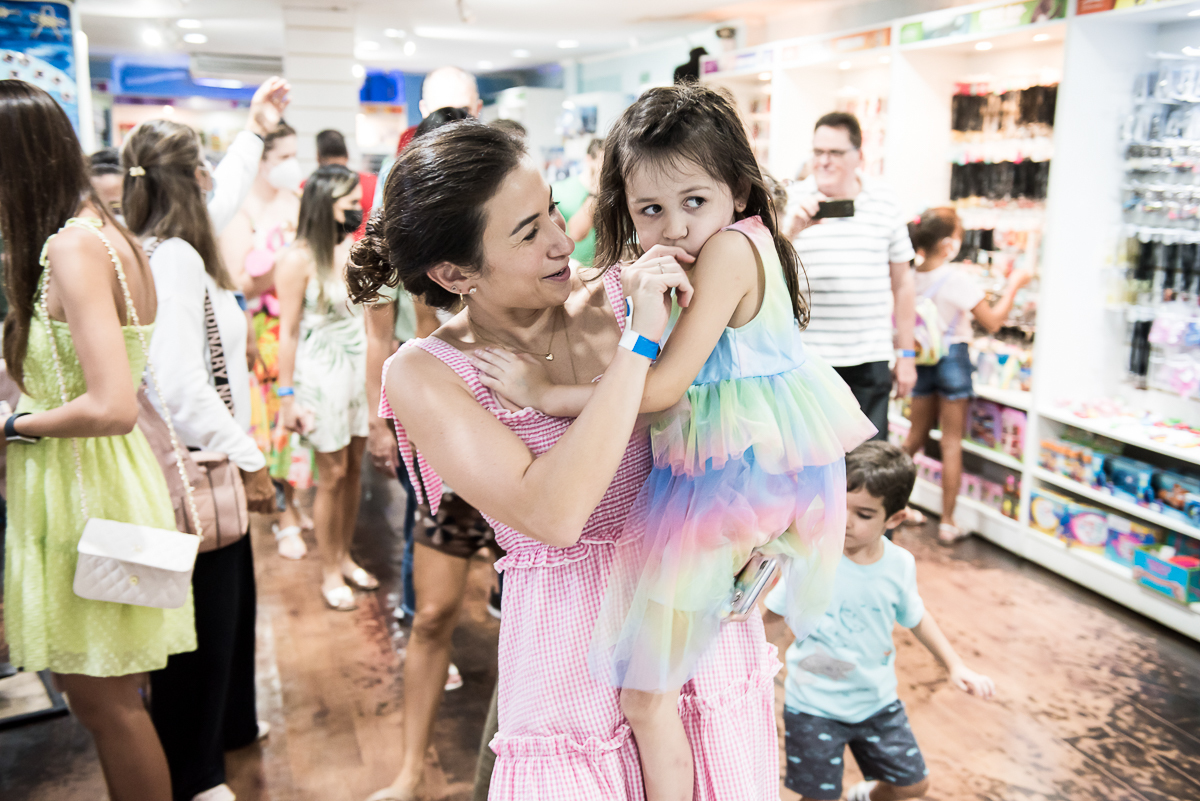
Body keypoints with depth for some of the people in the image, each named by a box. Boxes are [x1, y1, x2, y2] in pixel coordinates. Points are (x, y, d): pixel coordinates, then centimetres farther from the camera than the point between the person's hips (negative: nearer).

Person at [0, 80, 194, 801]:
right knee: (98, 691, 18)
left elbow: (111, 408, -27)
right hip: (77, 484, 9)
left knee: (104, 697, 6)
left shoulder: (73, 245, -19)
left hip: (88, 491, -9)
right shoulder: (98, 231, 9)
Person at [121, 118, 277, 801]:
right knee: (204, 615, 3)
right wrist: (247, 459, -22)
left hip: (212, 461, 11)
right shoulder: (172, 258, -21)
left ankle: (228, 724, 43)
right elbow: (181, 381, -27)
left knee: (230, 596, 23)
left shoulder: (178, 251, 8)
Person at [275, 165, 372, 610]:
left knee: (355, 467, 11)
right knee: (333, 474, 3)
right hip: (321, 372, -5)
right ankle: (330, 572, 19)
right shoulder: (300, 259, -11)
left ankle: (344, 557, 28)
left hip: (361, 368, 5)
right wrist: (286, 396, -10)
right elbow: (288, 331, -9)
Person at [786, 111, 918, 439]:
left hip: (869, 362, 2)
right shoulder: (792, 201, 1)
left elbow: (901, 281, 12)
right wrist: (791, 231, -23)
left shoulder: (884, 203, 8)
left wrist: (906, 354, 11)